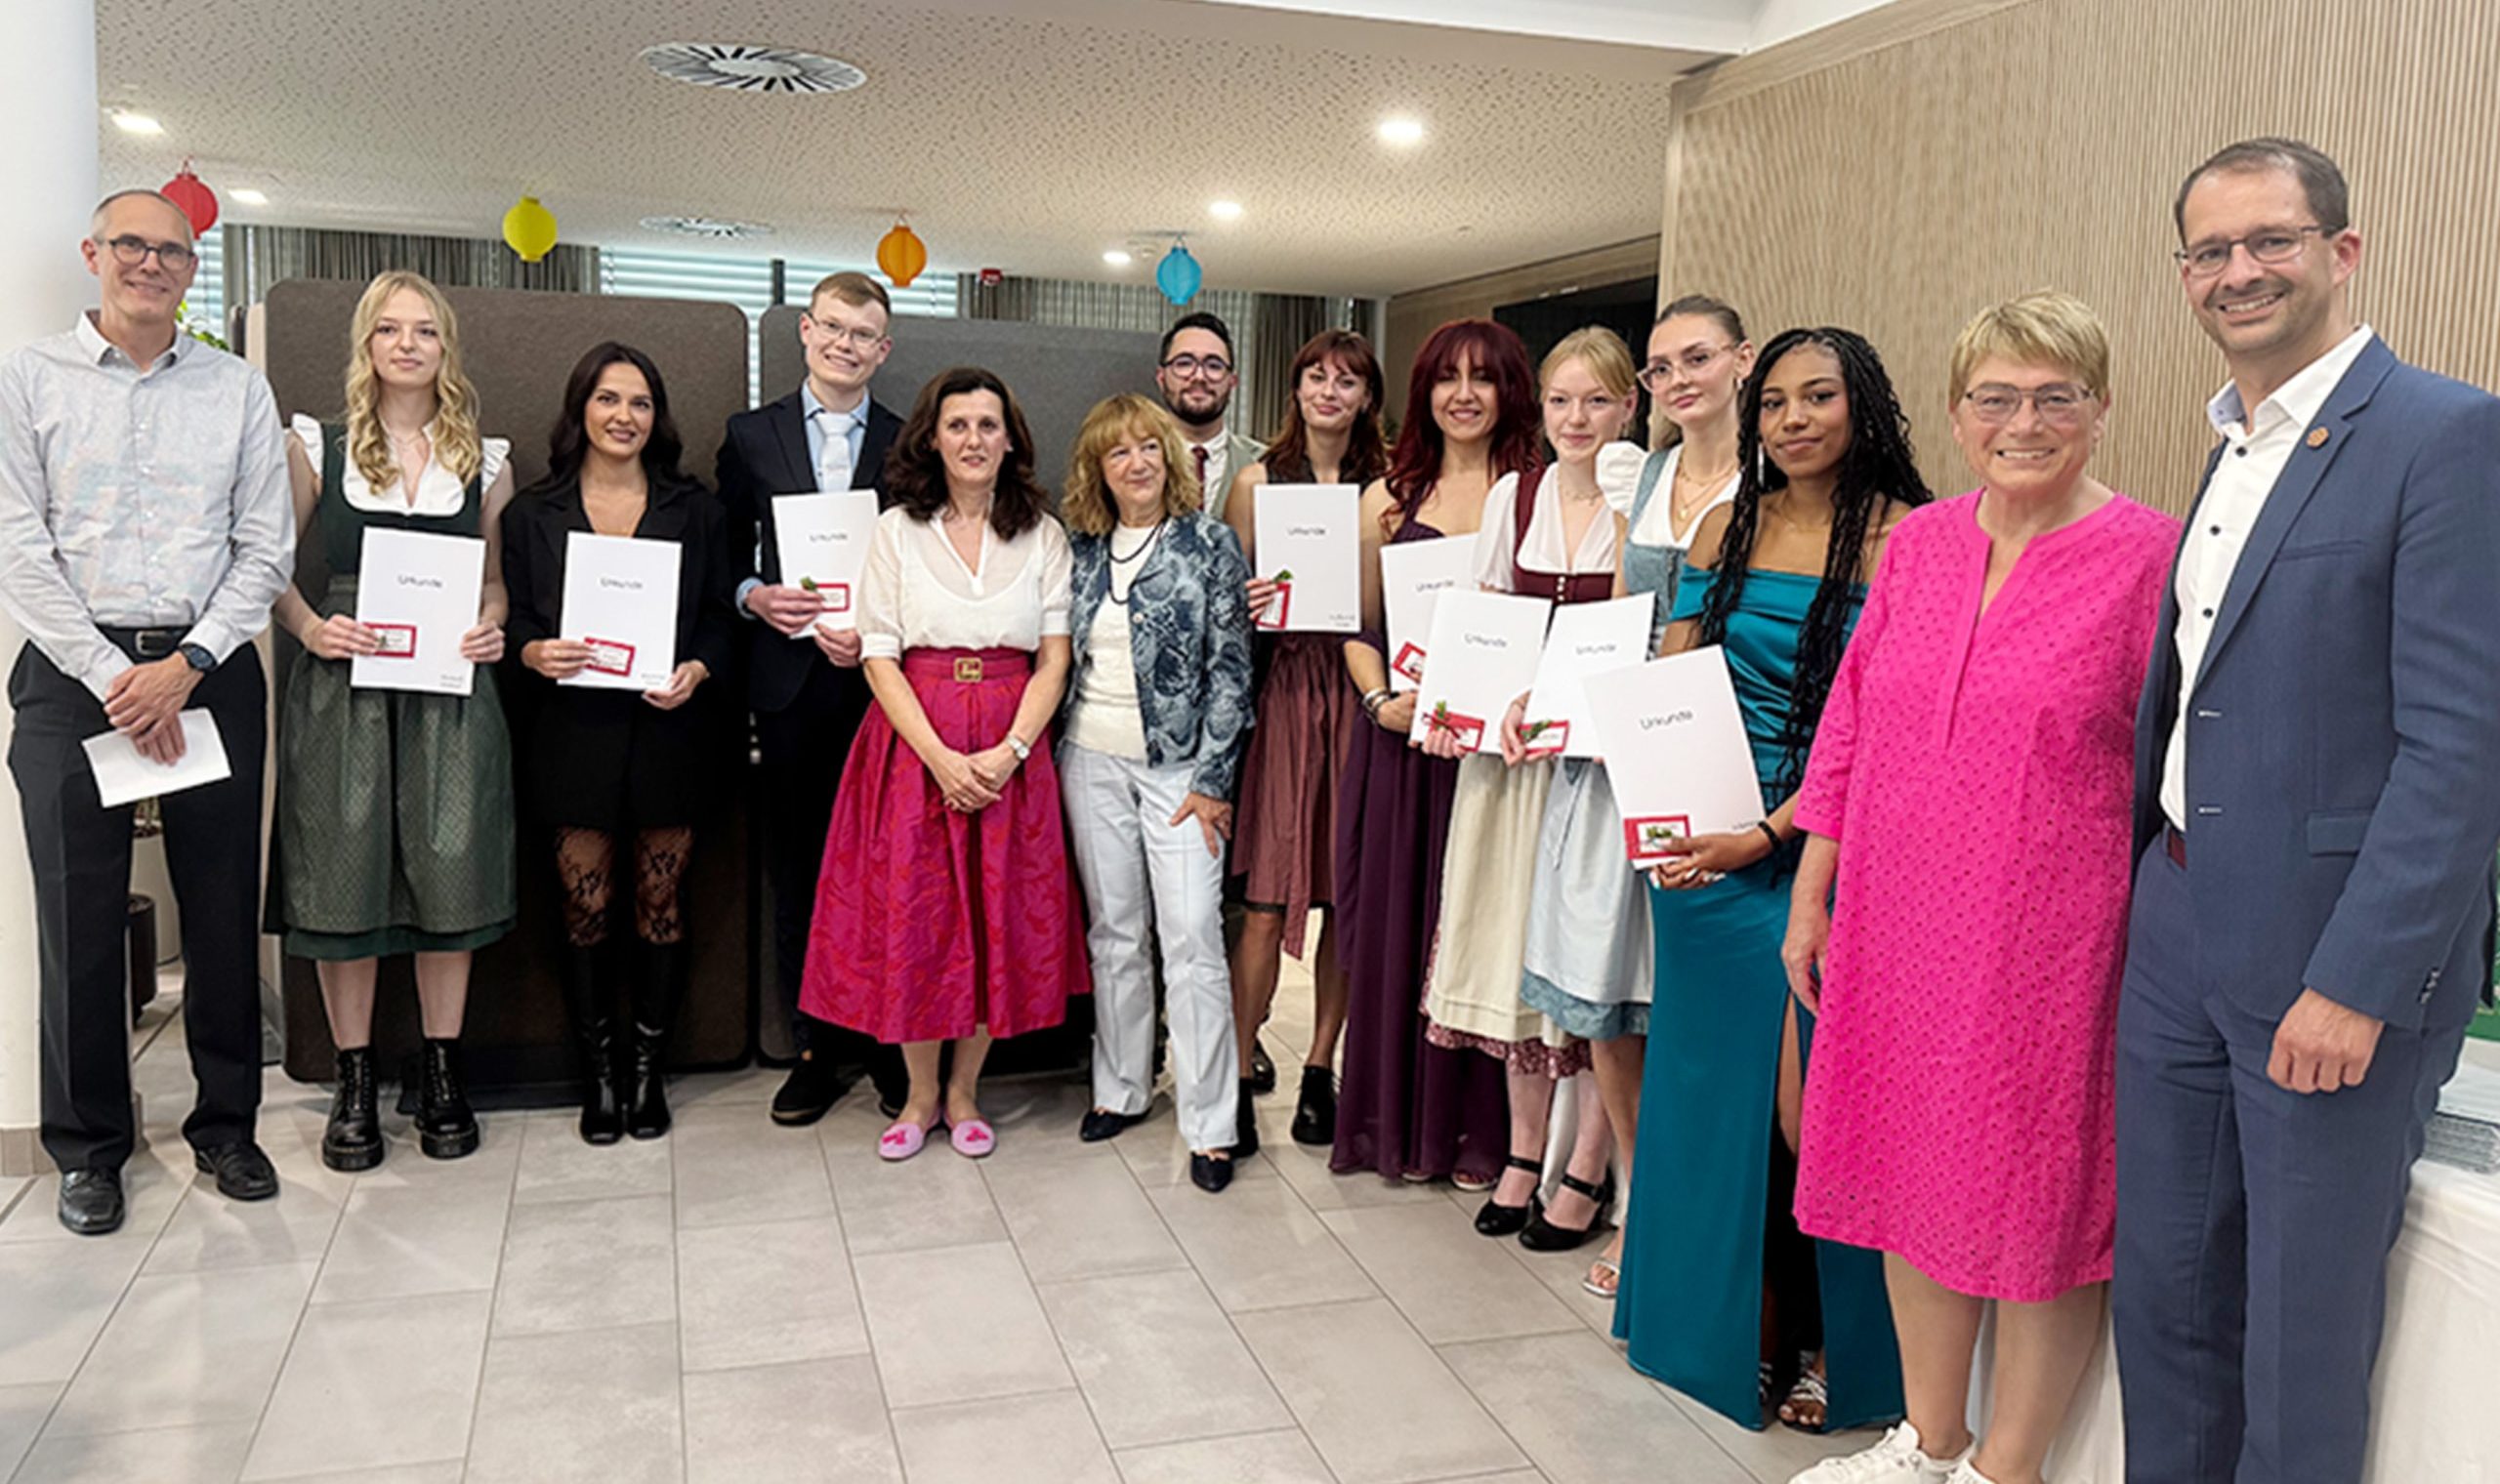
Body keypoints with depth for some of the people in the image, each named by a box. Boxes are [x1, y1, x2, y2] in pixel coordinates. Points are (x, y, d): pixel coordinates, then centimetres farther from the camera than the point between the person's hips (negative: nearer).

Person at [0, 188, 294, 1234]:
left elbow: (266, 549, 4)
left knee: (223, 909, 4)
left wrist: (187, 666, -8)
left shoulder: (239, 390, 10)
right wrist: (114, 676, -10)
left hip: (211, 669, 1)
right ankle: (89, 1147, 17)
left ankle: (226, 1125, 19)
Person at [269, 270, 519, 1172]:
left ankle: (441, 1074, 16)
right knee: (345, 877, 2)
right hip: (343, 687, -1)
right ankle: (354, 1085, 15)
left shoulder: (485, 461, 10)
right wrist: (309, 627, -9)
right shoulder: (318, 450, 6)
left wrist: (491, 627, -3)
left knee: (450, 873, 3)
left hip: (451, 690, 1)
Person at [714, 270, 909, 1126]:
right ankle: (815, 1048, 18)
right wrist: (753, 597, -8)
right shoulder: (751, 437, 10)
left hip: (882, 681, -1)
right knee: (797, 872, 7)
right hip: (791, 681, 1)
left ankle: (893, 1045, 16)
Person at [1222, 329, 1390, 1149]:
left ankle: (1321, 1068, 18)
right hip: (1281, 689, -1)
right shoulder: (1259, 481, 7)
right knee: (1266, 900, -5)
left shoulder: (1386, 485, 10)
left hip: (1358, 692, 2)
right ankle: (1240, 1074, 5)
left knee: (1348, 894, 4)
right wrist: (1247, 605, -14)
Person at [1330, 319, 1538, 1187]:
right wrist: (1380, 701, -6)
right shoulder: (1390, 497, 11)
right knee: (1397, 925, 6)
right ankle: (1397, 1123, 20)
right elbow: (1359, 626, 11)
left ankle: (1478, 1129, 16)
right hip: (1400, 741, 2)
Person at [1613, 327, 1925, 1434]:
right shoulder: (1727, 528, 9)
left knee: (1803, 1104, -3)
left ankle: (1822, 1338, 18)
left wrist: (1769, 834, -18)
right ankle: (1728, 1326, 29)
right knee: (1712, 1084, 12)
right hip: (1700, 846, 5)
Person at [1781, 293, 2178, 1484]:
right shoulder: (1917, 543, 7)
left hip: (2050, 940, -5)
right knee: (1914, 1175, 15)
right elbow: (1847, 729, 10)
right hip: (1899, 928, 5)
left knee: (2041, 1202, 7)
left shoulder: (2149, 556, -7)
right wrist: (1809, 898, 9)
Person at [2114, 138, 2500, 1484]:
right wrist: (2147, 891, 11)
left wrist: (2356, 982, -20)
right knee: (2162, 1288, 16)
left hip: (2336, 960, -7)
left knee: (2302, 1330, 8)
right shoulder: (2234, 449, 14)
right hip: (2179, 938, 7)